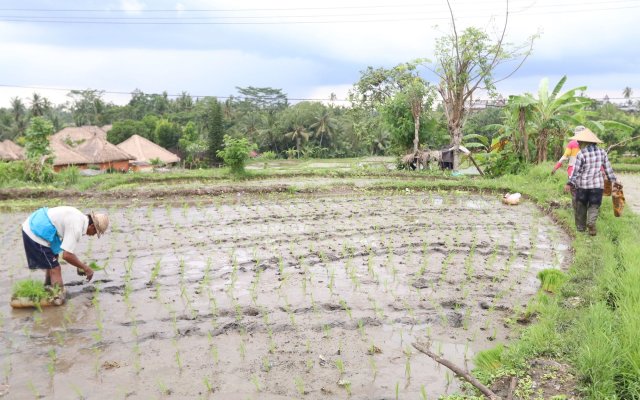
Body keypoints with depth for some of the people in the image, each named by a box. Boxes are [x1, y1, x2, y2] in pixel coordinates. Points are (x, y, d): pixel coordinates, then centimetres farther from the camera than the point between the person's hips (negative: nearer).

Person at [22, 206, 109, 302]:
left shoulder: (79, 217, 7)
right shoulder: (76, 228, -22)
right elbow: (67, 255, -22)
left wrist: (79, 265, 22)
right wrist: (85, 268, -10)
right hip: (35, 234, -10)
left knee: (51, 264, 28)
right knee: (55, 269, -5)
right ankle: (58, 299, 0)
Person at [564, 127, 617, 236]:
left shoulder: (581, 154, -11)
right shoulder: (602, 152, 2)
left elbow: (576, 171, -11)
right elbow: (608, 168, 7)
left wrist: (570, 183, -7)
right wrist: (613, 180, 15)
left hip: (582, 184, -2)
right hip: (597, 185, 2)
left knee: (581, 206, 13)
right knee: (594, 205, 8)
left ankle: (581, 227, 21)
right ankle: (591, 222, -17)